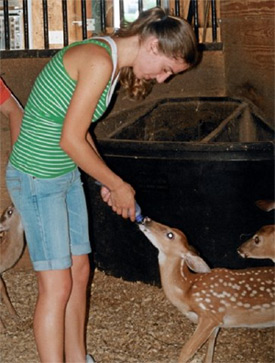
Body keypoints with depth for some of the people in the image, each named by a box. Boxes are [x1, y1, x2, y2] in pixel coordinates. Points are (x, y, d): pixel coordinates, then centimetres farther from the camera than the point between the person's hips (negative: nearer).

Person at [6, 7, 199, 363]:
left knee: (79, 272, 15)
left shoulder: (108, 59, 8)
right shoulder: (99, 61, -22)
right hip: (37, 179, -10)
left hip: (66, 176, 10)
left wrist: (108, 182, 12)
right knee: (57, 286, -5)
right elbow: (71, 140, -22)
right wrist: (117, 185, -10)